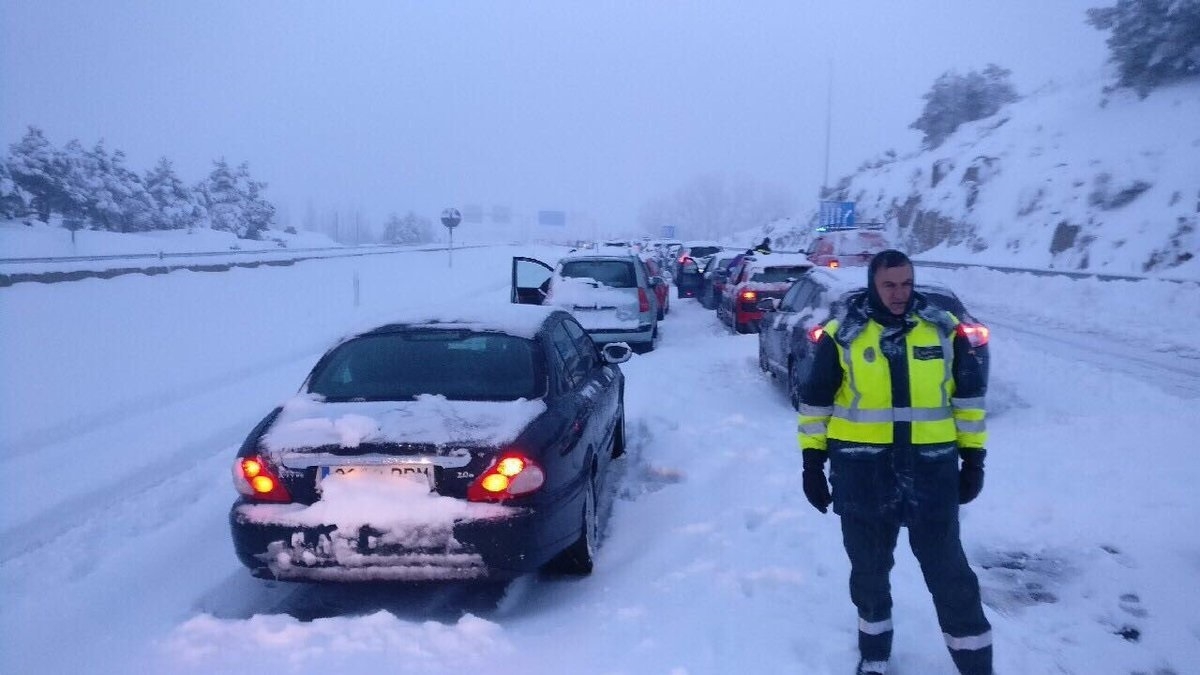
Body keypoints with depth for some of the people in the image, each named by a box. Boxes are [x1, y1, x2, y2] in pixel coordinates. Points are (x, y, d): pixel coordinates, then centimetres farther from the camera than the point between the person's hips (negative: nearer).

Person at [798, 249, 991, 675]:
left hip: (932, 469, 1)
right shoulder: (844, 334, -4)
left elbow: (969, 395, 8)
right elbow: (815, 400, 2)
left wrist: (973, 458, 6)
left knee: (949, 572, 6)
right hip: (861, 470, 0)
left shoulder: (944, 329, 1)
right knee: (869, 568, 14)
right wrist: (813, 461, 0)